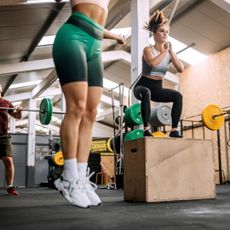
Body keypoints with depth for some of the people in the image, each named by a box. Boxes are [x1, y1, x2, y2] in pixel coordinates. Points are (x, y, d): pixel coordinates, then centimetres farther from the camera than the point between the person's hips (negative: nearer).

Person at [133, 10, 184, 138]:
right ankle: (146, 129, -36)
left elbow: (181, 69, -8)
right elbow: (152, 63, -32)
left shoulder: (169, 52, 5)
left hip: (157, 88, 5)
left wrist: (171, 52, -12)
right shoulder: (148, 49, -9)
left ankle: (174, 130, -18)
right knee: (146, 93, -40)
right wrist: (165, 51, -19)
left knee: (177, 95, -21)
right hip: (143, 85, -5)